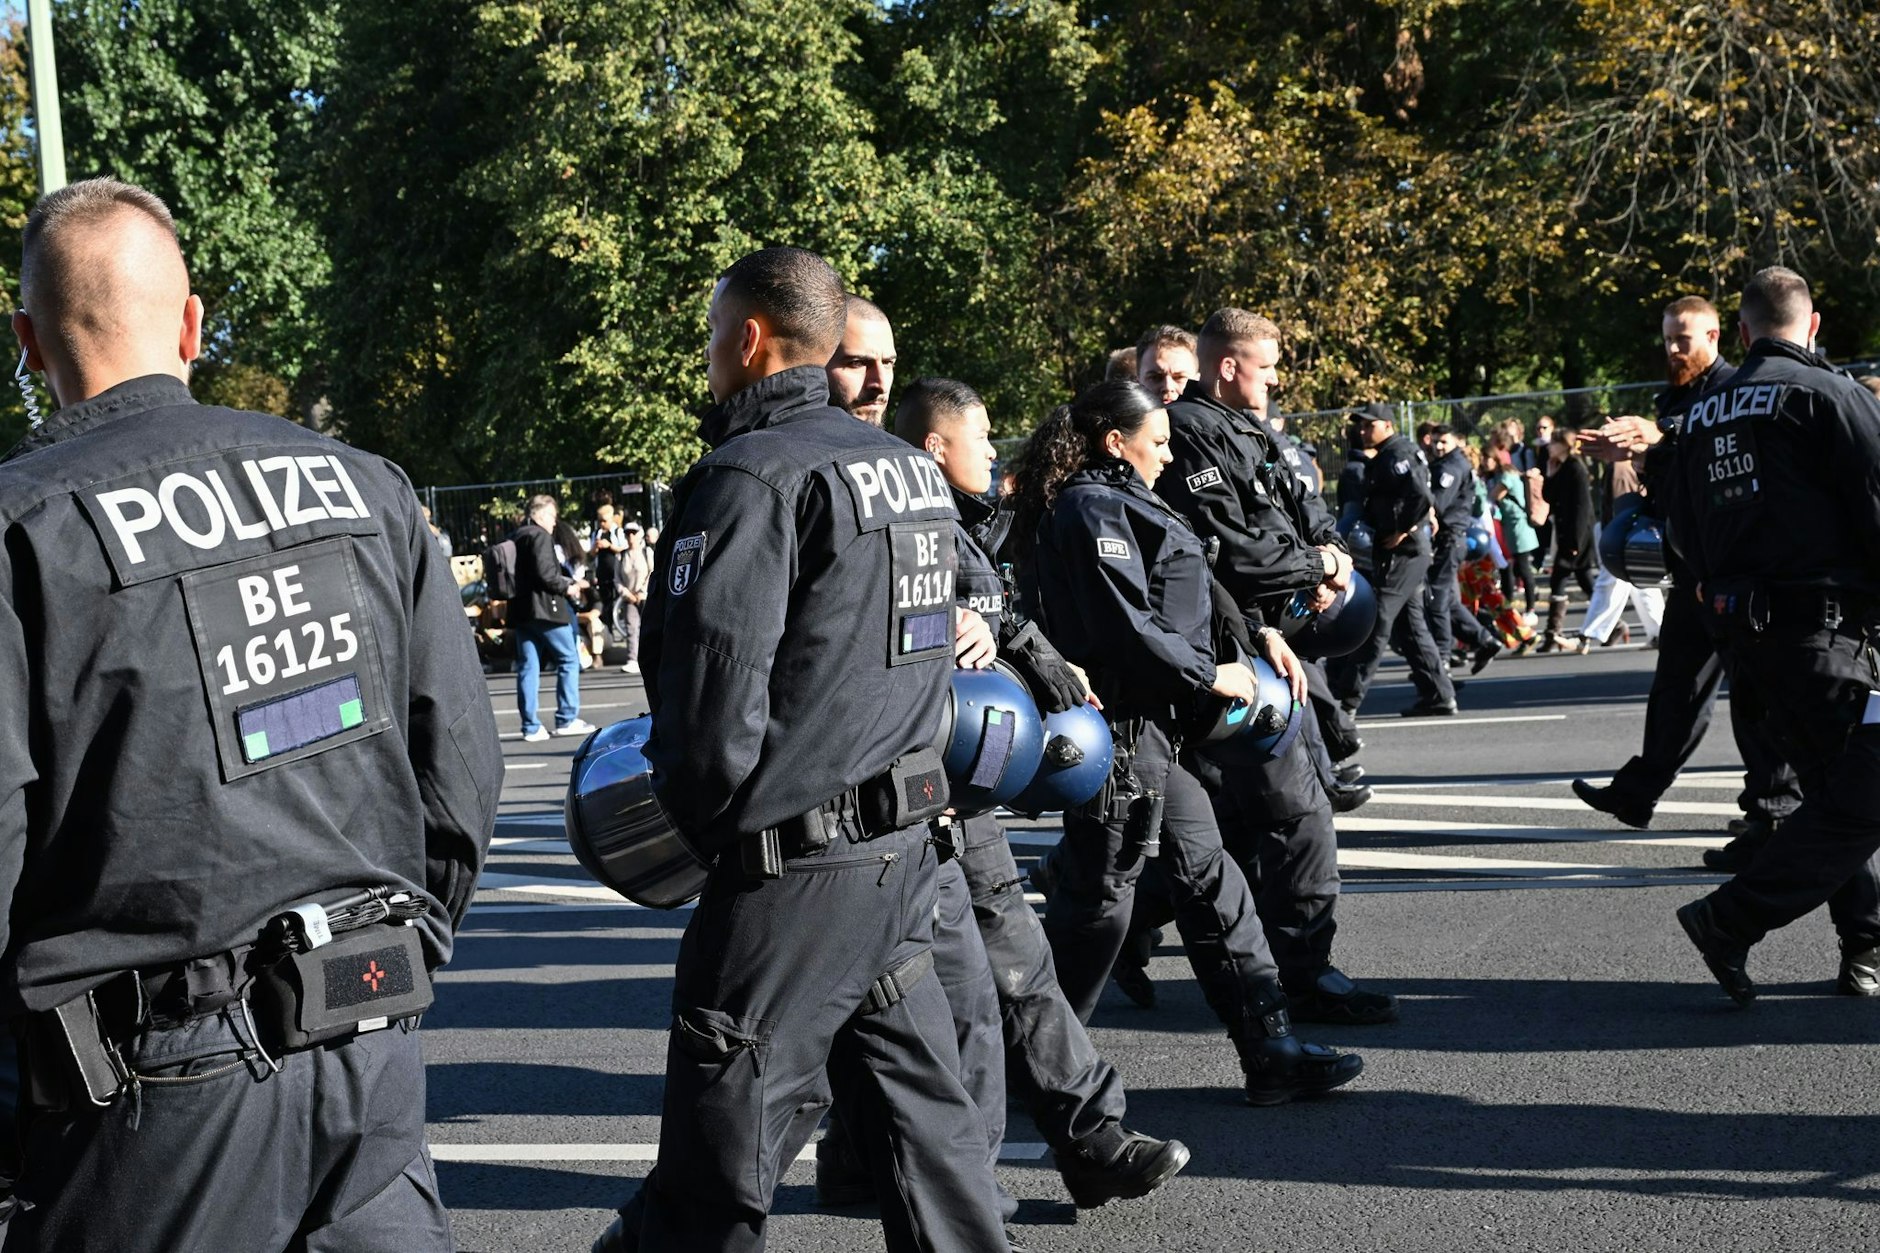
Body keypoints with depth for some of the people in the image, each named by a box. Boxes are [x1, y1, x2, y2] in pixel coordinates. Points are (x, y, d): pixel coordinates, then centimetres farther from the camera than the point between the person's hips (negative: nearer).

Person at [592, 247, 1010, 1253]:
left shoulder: (751, 477, -15)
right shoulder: (914, 471, 12)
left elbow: (711, 683, -19)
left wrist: (692, 811, -3)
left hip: (790, 864, -9)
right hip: (904, 840, 9)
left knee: (716, 1171, 2)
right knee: (919, 1106, 15)